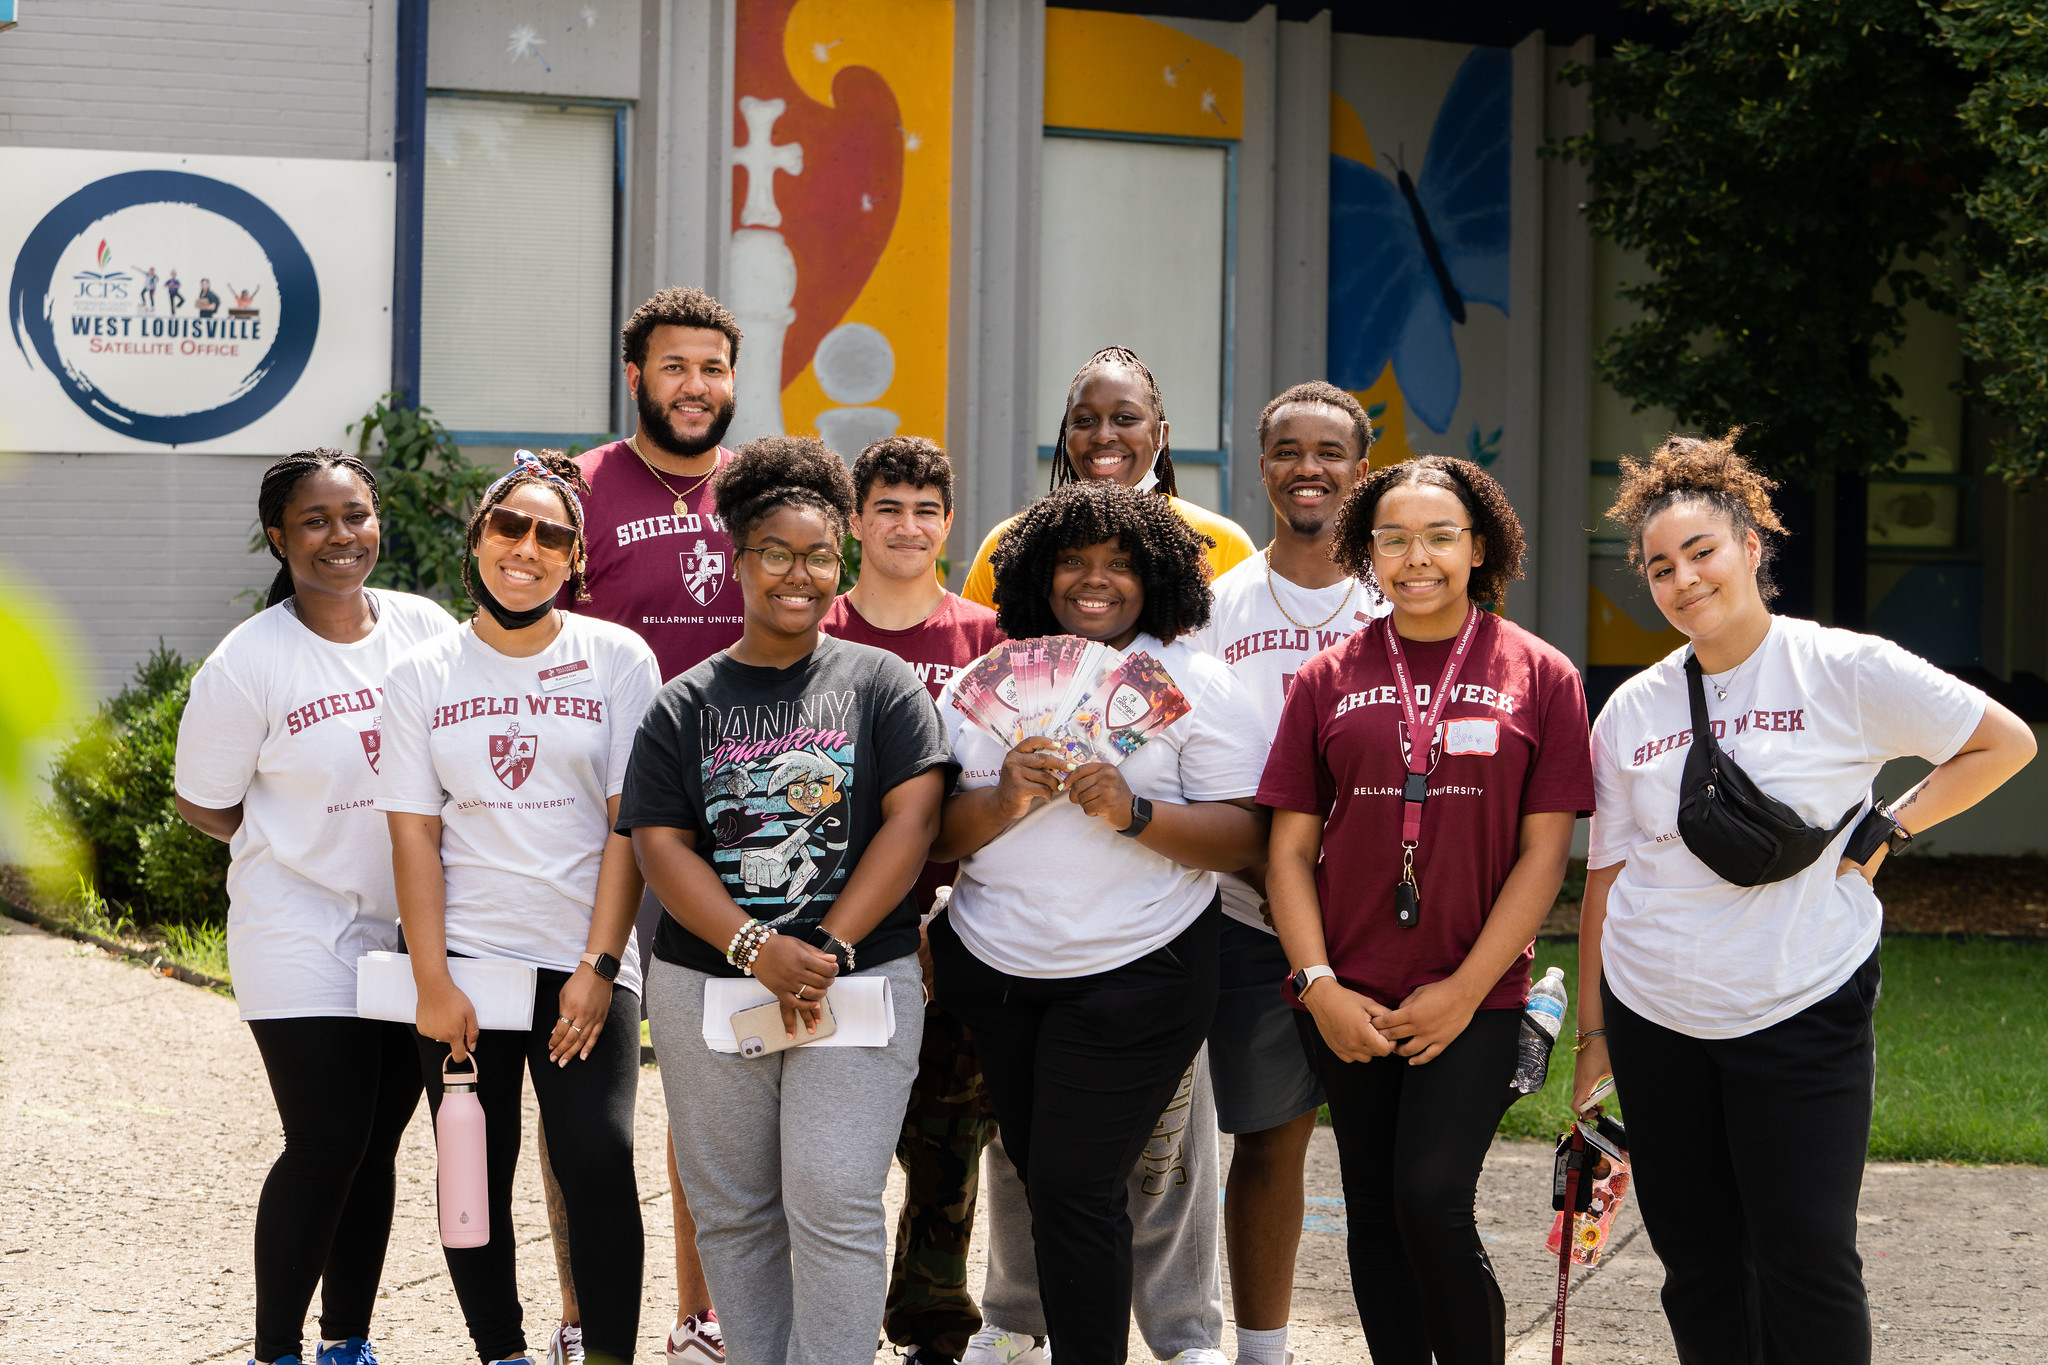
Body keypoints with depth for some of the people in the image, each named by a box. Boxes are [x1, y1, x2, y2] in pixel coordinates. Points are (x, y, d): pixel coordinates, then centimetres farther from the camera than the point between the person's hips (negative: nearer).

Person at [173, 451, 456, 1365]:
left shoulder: (427, 629, 1)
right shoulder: (249, 661, -10)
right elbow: (202, 803, -1)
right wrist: (310, 845, -4)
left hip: (411, 930, 4)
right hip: (301, 933, -4)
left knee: (376, 1143, 10)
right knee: (326, 1144, -9)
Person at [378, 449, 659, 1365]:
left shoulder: (618, 659, 2)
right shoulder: (423, 676, 6)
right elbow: (414, 834, 2)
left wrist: (600, 965, -9)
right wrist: (432, 982, -6)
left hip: (583, 961, -1)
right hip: (464, 956, 2)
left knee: (598, 1163, -13)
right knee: (475, 1179, 3)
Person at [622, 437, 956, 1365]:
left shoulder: (879, 682, 5)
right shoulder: (685, 705, 8)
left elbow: (912, 818, -3)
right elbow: (661, 845, 0)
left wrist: (827, 951, -13)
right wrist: (757, 949, -15)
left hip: (859, 980, -2)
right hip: (708, 985, 2)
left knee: (835, 1205, -12)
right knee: (733, 1213, 6)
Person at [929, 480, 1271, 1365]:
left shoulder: (1193, 680, 0)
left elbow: (1246, 836, -6)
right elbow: (931, 836, 4)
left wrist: (1135, 813, -20)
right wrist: (1000, 803, -16)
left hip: (1133, 973, -4)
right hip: (992, 966, 4)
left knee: (1075, 1187, -9)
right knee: (1040, 1174, 11)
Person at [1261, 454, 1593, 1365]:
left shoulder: (1539, 676, 2)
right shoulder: (1330, 681, 7)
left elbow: (1545, 852, -1)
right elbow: (1290, 848, 6)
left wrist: (1465, 991, -8)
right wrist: (1319, 987, -5)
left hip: (1473, 998, -3)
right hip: (1348, 1001, 3)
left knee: (1432, 1201, -15)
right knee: (1374, 1214, 7)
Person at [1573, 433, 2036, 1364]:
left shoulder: (1844, 671, -5)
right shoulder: (1633, 711, 6)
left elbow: (2006, 743, 2)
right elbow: (1606, 877, 11)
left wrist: (1886, 832, -5)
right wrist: (1592, 1031, 11)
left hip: (1801, 1016, -4)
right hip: (1654, 1020, 4)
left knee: (1806, 1258, -6)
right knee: (1697, 1260, 9)